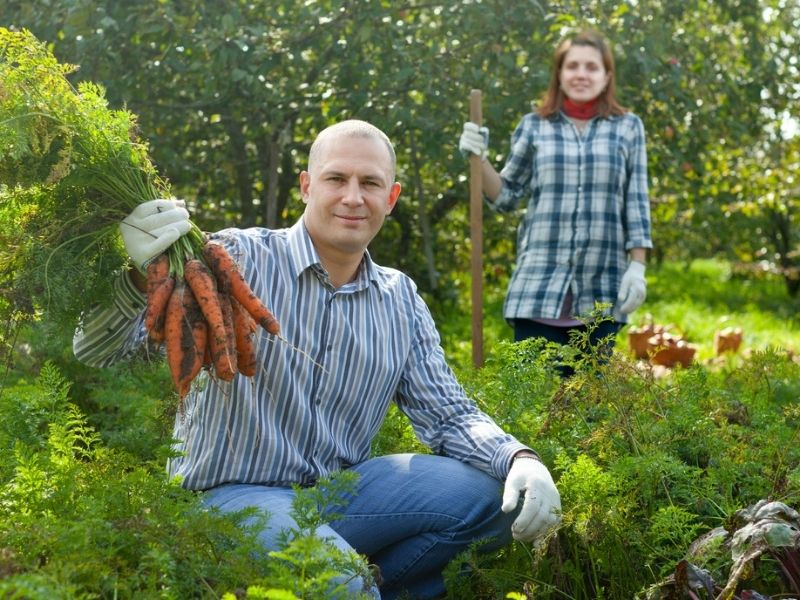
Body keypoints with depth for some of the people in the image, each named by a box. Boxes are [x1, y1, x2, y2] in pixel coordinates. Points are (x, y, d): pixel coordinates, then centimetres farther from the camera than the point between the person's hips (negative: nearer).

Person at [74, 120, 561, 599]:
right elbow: (98, 349, -16)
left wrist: (520, 460, -11)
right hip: (232, 495, -6)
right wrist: (140, 275, -39)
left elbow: (450, 416, 11)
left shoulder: (401, 301, 8)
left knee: (492, 492, -11)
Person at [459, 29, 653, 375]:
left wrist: (637, 267, -1)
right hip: (540, 282, 0)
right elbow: (506, 197, 12)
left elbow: (637, 203, 6)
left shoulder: (627, 127, 8)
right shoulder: (534, 127, 8)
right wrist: (479, 158, -3)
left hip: (601, 288, 0)